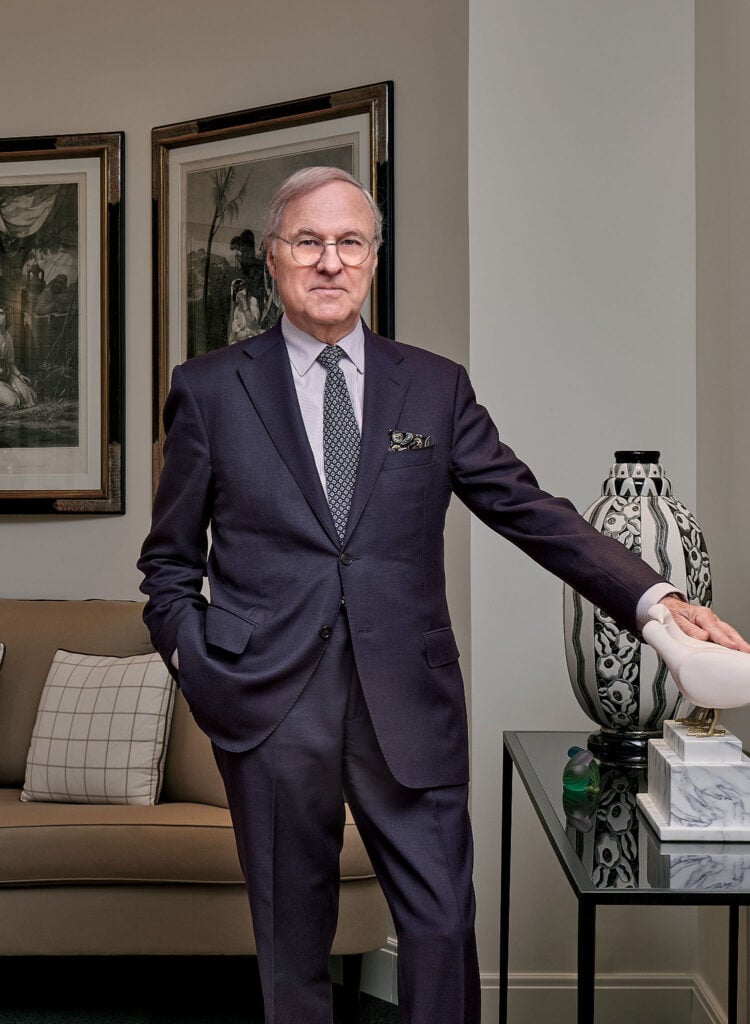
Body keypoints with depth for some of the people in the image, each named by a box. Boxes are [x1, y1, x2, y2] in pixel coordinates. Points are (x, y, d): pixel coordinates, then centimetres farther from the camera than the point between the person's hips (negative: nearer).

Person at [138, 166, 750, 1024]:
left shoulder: (436, 387, 7)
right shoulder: (209, 390, 5)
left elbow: (530, 511, 3)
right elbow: (169, 561, 10)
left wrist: (652, 596, -8)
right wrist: (199, 672, -3)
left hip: (408, 701, 1)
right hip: (269, 706, 0)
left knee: (444, 927, 4)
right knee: (292, 943, 11)